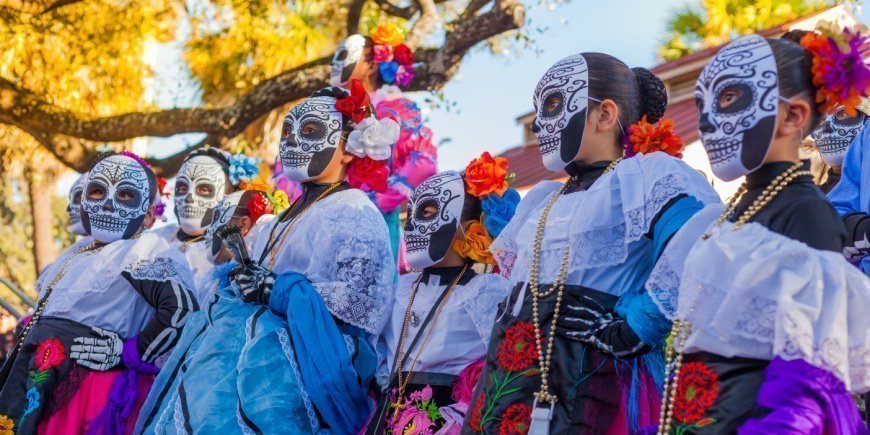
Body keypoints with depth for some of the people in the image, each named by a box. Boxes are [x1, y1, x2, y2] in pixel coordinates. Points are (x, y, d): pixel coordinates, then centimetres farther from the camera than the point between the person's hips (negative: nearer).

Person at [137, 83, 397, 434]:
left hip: (307, 352, -7)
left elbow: (364, 300, -14)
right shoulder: (278, 223, 26)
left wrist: (278, 290, -13)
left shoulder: (356, 216, 1)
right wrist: (234, 272, 0)